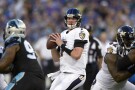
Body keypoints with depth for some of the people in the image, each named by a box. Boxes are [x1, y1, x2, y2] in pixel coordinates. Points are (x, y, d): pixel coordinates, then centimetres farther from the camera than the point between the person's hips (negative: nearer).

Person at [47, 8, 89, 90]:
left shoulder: (81, 32, -10)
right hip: (63, 74, 9)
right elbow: (56, 59, 17)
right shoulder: (63, 34, 14)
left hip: (75, 75, -9)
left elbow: (76, 55, -22)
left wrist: (61, 45, -13)